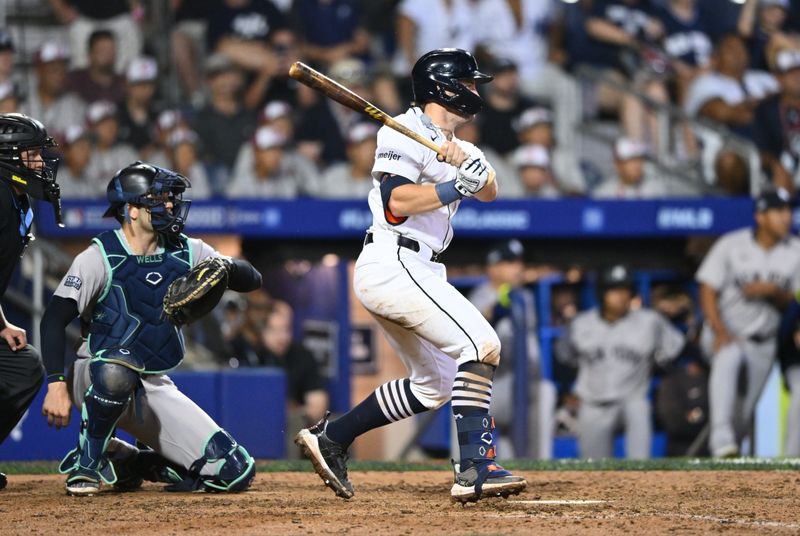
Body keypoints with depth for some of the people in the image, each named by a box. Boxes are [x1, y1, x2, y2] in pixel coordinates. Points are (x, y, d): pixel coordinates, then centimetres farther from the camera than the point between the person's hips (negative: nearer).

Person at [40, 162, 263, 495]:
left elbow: (252, 280, 2)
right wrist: (57, 385, -28)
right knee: (116, 369, -43)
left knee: (235, 473, -8)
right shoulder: (100, 257, -11)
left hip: (154, 390, 4)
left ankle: (127, 463, 12)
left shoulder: (188, 253, 3)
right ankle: (87, 465, -18)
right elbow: (54, 320, -16)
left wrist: (224, 268, -21)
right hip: (94, 381, -4)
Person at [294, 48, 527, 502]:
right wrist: (456, 187, -24)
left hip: (416, 272, 10)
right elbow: (396, 201, -21)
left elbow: (490, 191, 3)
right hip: (395, 264, -10)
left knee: (435, 384, 16)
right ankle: (475, 469, -27)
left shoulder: (456, 146, 20)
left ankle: (332, 437, 19)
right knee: (482, 344, -20)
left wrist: (468, 164, -16)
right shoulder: (407, 133, -8)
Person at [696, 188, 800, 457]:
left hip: (763, 343, 4)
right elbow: (708, 291, -8)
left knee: (744, 412, 3)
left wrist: (772, 291, -19)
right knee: (728, 357, -37)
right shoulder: (731, 245, -8)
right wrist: (720, 332, -22)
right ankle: (721, 437, -47)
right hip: (725, 332, -4)